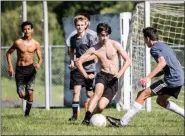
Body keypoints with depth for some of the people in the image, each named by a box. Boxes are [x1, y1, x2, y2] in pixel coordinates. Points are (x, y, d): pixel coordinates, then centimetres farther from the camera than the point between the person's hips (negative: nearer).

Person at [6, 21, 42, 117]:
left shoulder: (35, 44, 0)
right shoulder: (18, 42, -4)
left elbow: (40, 58, 5)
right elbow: (8, 53, 8)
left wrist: (39, 64, -18)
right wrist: (10, 66, -1)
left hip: (30, 69, 0)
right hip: (19, 70, 0)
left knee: (30, 92, -16)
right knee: (21, 95, -6)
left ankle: (27, 111, 4)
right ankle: (29, 98, 31)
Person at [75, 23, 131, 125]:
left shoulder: (115, 45, 1)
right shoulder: (94, 49, 3)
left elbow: (127, 60, 2)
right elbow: (79, 62, 7)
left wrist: (120, 73, -11)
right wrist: (86, 75, -4)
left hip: (113, 78, 0)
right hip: (102, 75, 0)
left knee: (101, 106, -15)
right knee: (98, 92, -35)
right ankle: (87, 118, -41)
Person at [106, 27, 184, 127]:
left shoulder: (154, 48, -6)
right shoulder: (164, 46, 23)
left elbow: (162, 62, -24)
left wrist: (148, 77, -31)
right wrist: (152, 76, 24)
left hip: (171, 80, -9)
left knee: (142, 94, -9)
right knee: (161, 101, 27)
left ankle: (123, 122, -14)